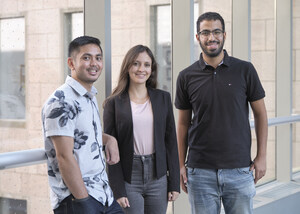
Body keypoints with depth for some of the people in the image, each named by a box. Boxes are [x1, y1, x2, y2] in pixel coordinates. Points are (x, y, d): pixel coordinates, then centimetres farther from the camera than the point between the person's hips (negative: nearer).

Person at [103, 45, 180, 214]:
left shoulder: (163, 98, 6)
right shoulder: (114, 103, -1)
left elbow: (171, 141, 7)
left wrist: (174, 183, 3)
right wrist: (118, 190, -9)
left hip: (158, 178, 3)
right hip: (128, 179, -2)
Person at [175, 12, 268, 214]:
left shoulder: (245, 70, 0)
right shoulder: (187, 77, 2)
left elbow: (260, 114, 5)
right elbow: (183, 123, 8)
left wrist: (262, 156, -1)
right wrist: (181, 164, 5)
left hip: (239, 169, 0)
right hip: (200, 171, 1)